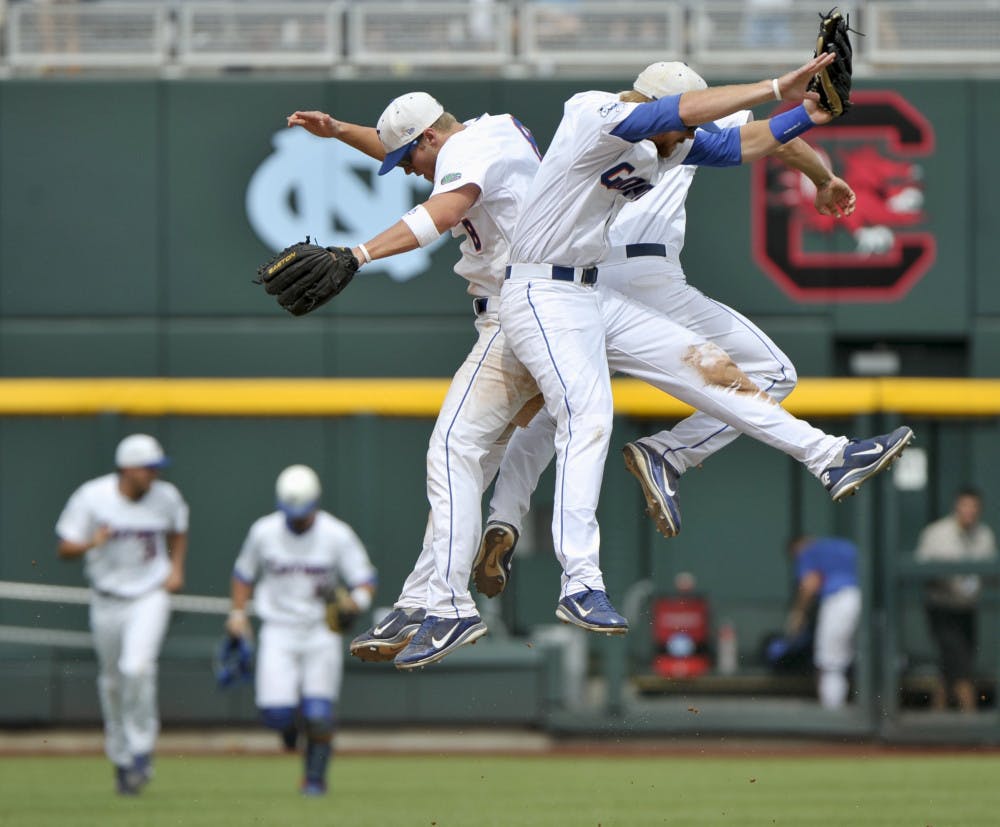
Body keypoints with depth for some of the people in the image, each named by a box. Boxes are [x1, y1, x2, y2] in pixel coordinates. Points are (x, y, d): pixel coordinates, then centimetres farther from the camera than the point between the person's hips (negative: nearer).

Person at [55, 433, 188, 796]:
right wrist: (92, 543, -29)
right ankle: (121, 757, 28)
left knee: (137, 668, -22)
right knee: (112, 682, 11)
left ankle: (140, 749, -8)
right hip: (107, 600, 1)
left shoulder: (166, 497, -5)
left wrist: (176, 568, 2)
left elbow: (178, 532, 17)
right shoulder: (91, 498, -12)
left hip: (150, 596, -1)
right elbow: (65, 548, -9)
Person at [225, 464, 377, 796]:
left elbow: (365, 580, -6)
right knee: (275, 714, -13)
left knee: (319, 713, -6)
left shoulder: (337, 535, -7)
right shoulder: (263, 532, -2)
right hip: (278, 630, 1)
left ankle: (315, 776, 15)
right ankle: (289, 720, 25)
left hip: (322, 632, -1)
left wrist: (355, 601, -27)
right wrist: (237, 612, 4)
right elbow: (244, 574, 14)